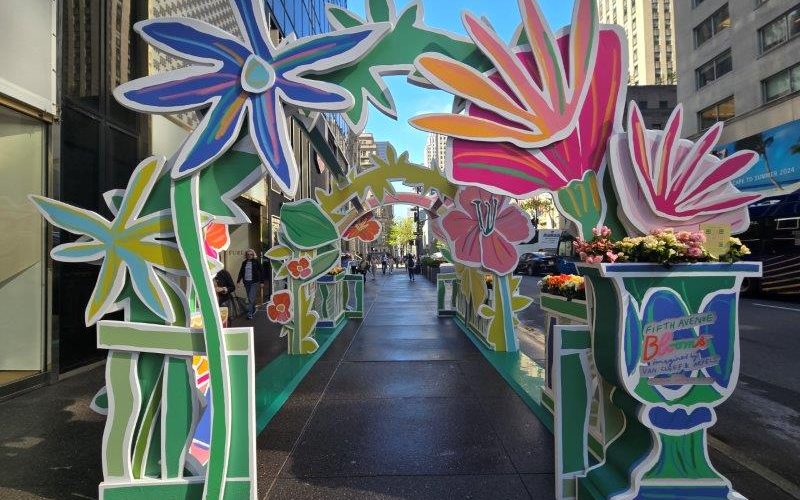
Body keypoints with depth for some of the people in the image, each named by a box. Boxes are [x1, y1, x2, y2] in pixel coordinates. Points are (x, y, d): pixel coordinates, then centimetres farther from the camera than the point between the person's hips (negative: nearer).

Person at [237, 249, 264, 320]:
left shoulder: (256, 262, -2)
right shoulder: (244, 263, 10)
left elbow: (261, 272, -2)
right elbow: (241, 272, 14)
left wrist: (262, 282, -5)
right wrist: (238, 281, 6)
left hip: (254, 282, -5)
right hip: (246, 282, 5)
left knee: (251, 298, -11)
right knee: (249, 298, 12)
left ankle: (250, 313, -8)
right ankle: (253, 310, 30)